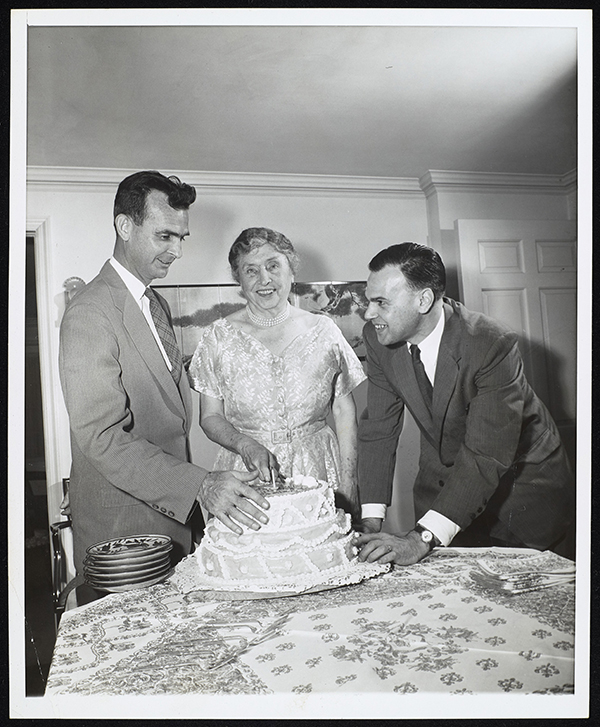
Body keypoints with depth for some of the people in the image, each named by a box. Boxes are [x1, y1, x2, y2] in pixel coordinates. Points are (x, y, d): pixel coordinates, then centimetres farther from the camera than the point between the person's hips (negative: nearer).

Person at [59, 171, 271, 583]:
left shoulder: (157, 305, 13)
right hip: (121, 532, -8)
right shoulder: (90, 314, -17)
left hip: (171, 513, 8)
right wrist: (201, 485, -31)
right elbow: (102, 437, -25)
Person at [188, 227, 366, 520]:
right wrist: (246, 445, -17)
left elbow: (345, 412, 4)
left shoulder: (323, 330, 0)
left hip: (317, 468, 1)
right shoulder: (218, 337, -1)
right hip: (246, 473, 0)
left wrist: (349, 486, -1)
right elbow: (210, 416, 2)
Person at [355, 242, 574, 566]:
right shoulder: (379, 338, -14)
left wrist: (422, 538, -40)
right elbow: (378, 429, -10)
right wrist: (371, 522, -17)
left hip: (521, 477, -3)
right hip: (444, 477, 4)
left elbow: (488, 455, -34)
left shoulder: (493, 345, -31)